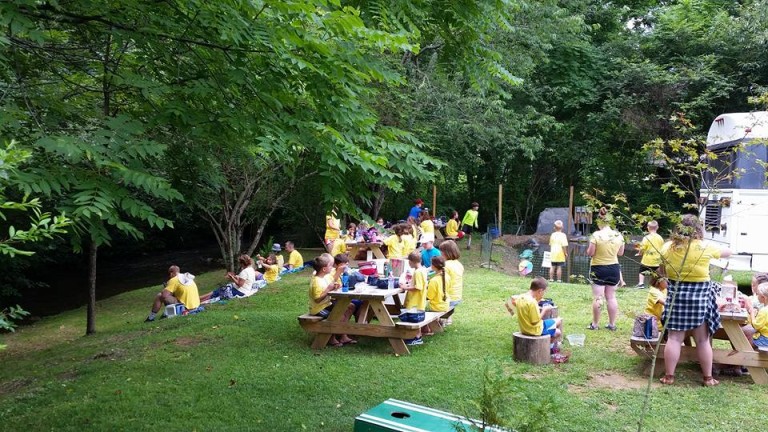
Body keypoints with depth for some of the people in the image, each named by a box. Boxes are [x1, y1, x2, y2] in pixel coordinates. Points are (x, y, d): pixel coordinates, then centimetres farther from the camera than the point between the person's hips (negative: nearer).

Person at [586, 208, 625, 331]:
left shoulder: (596, 235, -16)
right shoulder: (619, 235, -2)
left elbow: (590, 253, -15)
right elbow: (620, 253, 8)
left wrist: (589, 248, 5)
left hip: (598, 269, -4)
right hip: (614, 268, 4)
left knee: (597, 297, 2)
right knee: (611, 297, 12)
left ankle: (595, 324, 8)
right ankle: (612, 324, 18)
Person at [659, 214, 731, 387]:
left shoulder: (667, 247, -2)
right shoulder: (704, 247, -8)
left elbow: (662, 271, 9)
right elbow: (727, 253, 13)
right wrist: (727, 251, 33)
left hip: (676, 295, 2)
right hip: (700, 295, -1)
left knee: (674, 338, 6)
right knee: (703, 340, 10)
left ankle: (668, 376, 10)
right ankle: (707, 378, 21)